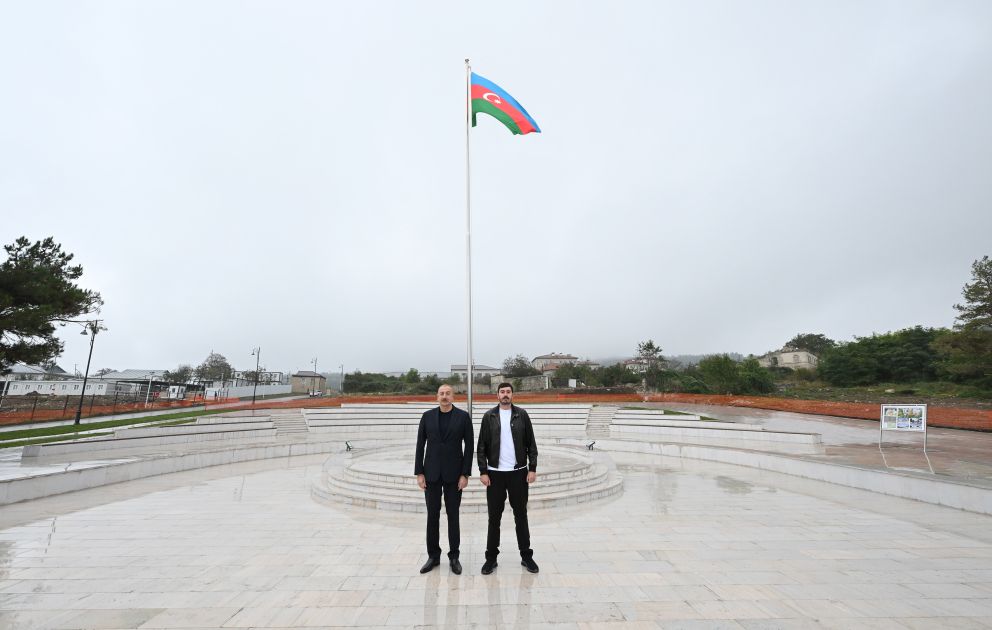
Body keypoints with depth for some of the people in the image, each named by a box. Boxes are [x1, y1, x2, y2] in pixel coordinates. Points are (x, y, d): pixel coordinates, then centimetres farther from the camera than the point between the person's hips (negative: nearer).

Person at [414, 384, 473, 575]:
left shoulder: (463, 416, -4)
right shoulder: (427, 416, 1)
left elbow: (468, 446, -4)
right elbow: (420, 445, 3)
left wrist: (465, 474, -8)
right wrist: (419, 473, -2)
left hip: (454, 473, -1)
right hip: (431, 473, 2)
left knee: (453, 516, 7)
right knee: (432, 515, 9)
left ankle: (454, 557, 21)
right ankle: (433, 556, 24)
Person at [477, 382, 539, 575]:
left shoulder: (521, 415, 0)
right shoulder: (489, 416, -1)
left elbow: (531, 444, 1)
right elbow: (481, 447, 0)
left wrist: (532, 468, -4)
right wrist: (483, 471, -6)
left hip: (518, 472, 0)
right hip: (495, 473, 0)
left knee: (521, 515, 11)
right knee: (494, 517, 8)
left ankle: (526, 555, 24)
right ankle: (491, 557, 21)